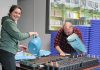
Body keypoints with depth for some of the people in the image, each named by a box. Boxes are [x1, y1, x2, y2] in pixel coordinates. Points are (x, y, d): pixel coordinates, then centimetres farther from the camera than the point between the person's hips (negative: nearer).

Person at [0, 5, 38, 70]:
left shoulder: (12, 22, 20)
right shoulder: (8, 22, -11)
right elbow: (19, 36, -18)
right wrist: (31, 33, -8)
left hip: (6, 52, 10)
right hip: (7, 52, -10)